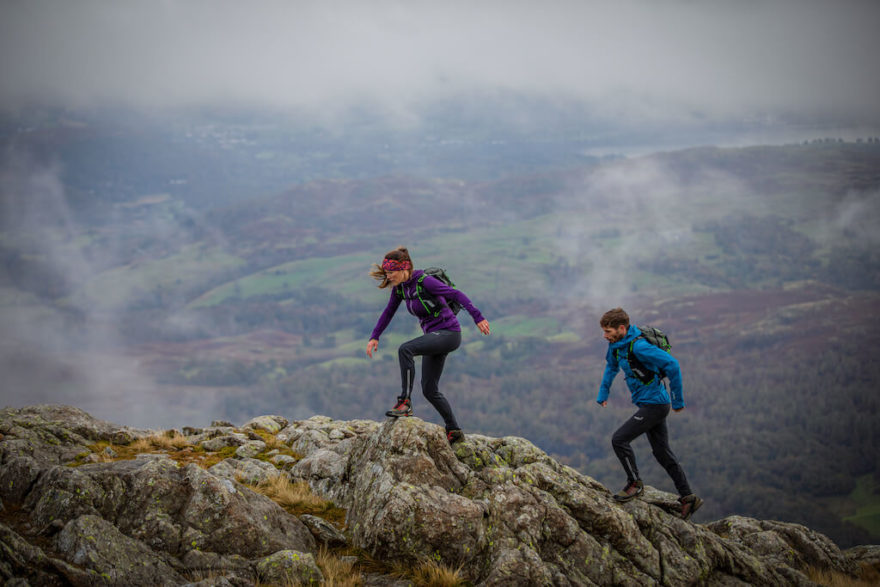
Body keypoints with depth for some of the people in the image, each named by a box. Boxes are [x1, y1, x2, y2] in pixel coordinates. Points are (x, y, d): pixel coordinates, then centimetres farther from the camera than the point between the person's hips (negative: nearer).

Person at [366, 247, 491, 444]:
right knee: (429, 390, 8)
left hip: (448, 333, -9)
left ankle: (405, 402, -26)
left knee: (405, 350, -30)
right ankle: (454, 431, 19)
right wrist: (375, 337, 14)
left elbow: (457, 295, -23)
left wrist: (478, 317, -30)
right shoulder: (400, 287, 5)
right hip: (434, 336, 9)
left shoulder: (424, 281, -19)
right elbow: (389, 312, 18)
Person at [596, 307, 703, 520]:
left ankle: (635, 483, 5)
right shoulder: (617, 344, 5)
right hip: (650, 404, 10)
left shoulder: (638, 346, -24)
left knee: (619, 440, -11)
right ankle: (688, 497, 18)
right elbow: (611, 366, 28)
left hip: (654, 404, -10)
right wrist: (603, 393, 23)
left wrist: (678, 400, -21)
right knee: (662, 451, 13)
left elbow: (672, 365, -27)